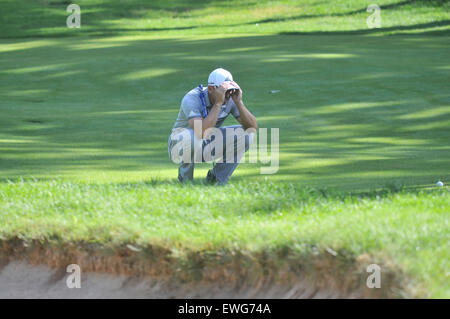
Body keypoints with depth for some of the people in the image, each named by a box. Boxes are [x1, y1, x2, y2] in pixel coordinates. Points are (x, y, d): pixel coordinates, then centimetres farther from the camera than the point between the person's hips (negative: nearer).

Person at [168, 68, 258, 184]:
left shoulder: (230, 99, -13)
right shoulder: (192, 99, -29)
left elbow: (253, 127, -18)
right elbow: (202, 132, -44)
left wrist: (238, 102, -30)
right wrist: (218, 103, -42)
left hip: (209, 146, 5)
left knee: (246, 134, -13)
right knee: (192, 135, -40)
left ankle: (216, 179, -3)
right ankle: (185, 180, -13)